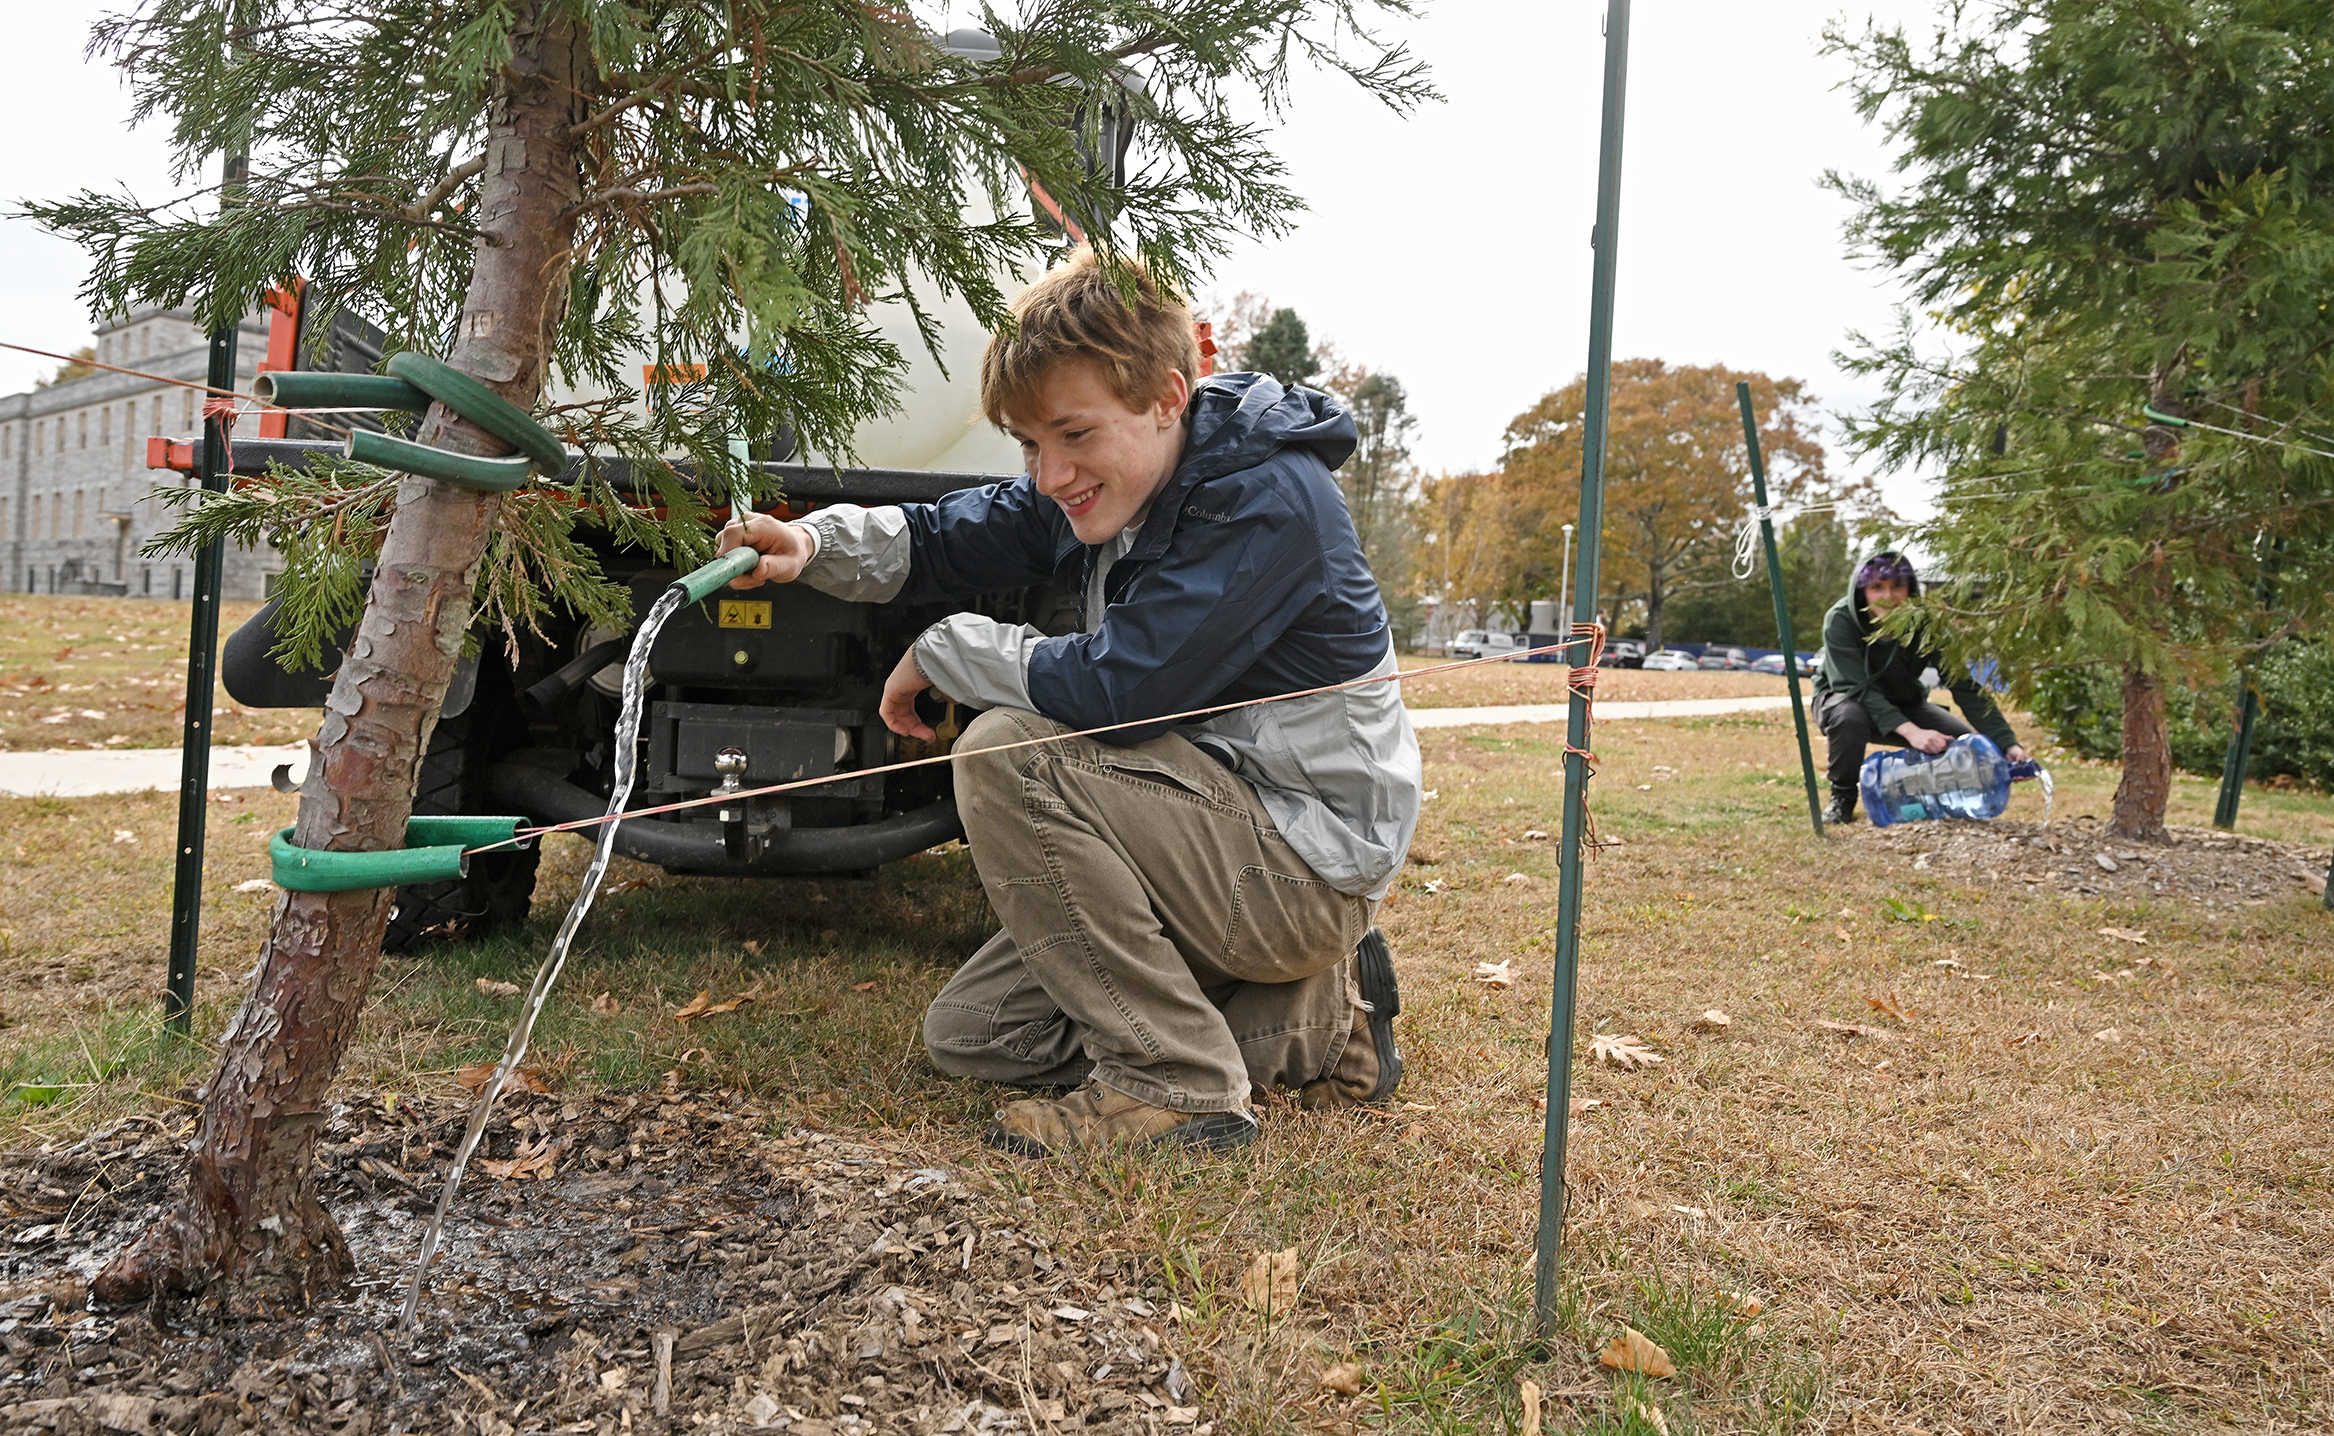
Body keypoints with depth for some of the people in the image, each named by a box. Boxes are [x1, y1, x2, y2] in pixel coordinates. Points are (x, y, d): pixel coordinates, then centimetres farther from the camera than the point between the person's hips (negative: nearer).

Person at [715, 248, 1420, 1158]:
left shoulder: (1269, 501, -23)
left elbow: (1114, 689, -30)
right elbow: (947, 539, 9)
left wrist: (942, 651, -14)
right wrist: (815, 544, -12)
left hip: (1310, 868, -9)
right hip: (1224, 834, 10)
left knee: (1007, 752, -24)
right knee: (967, 1034, 10)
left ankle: (1172, 1083, -13)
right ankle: (1315, 1021, 13)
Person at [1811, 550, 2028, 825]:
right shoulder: (1840, 621, -28)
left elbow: (1965, 686, -23)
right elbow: (1856, 688, -35)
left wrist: (2007, 743, -35)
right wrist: (1909, 731, -48)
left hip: (1903, 704, 3)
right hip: (1843, 699, -3)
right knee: (1849, 716, -39)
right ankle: (1842, 797, -12)